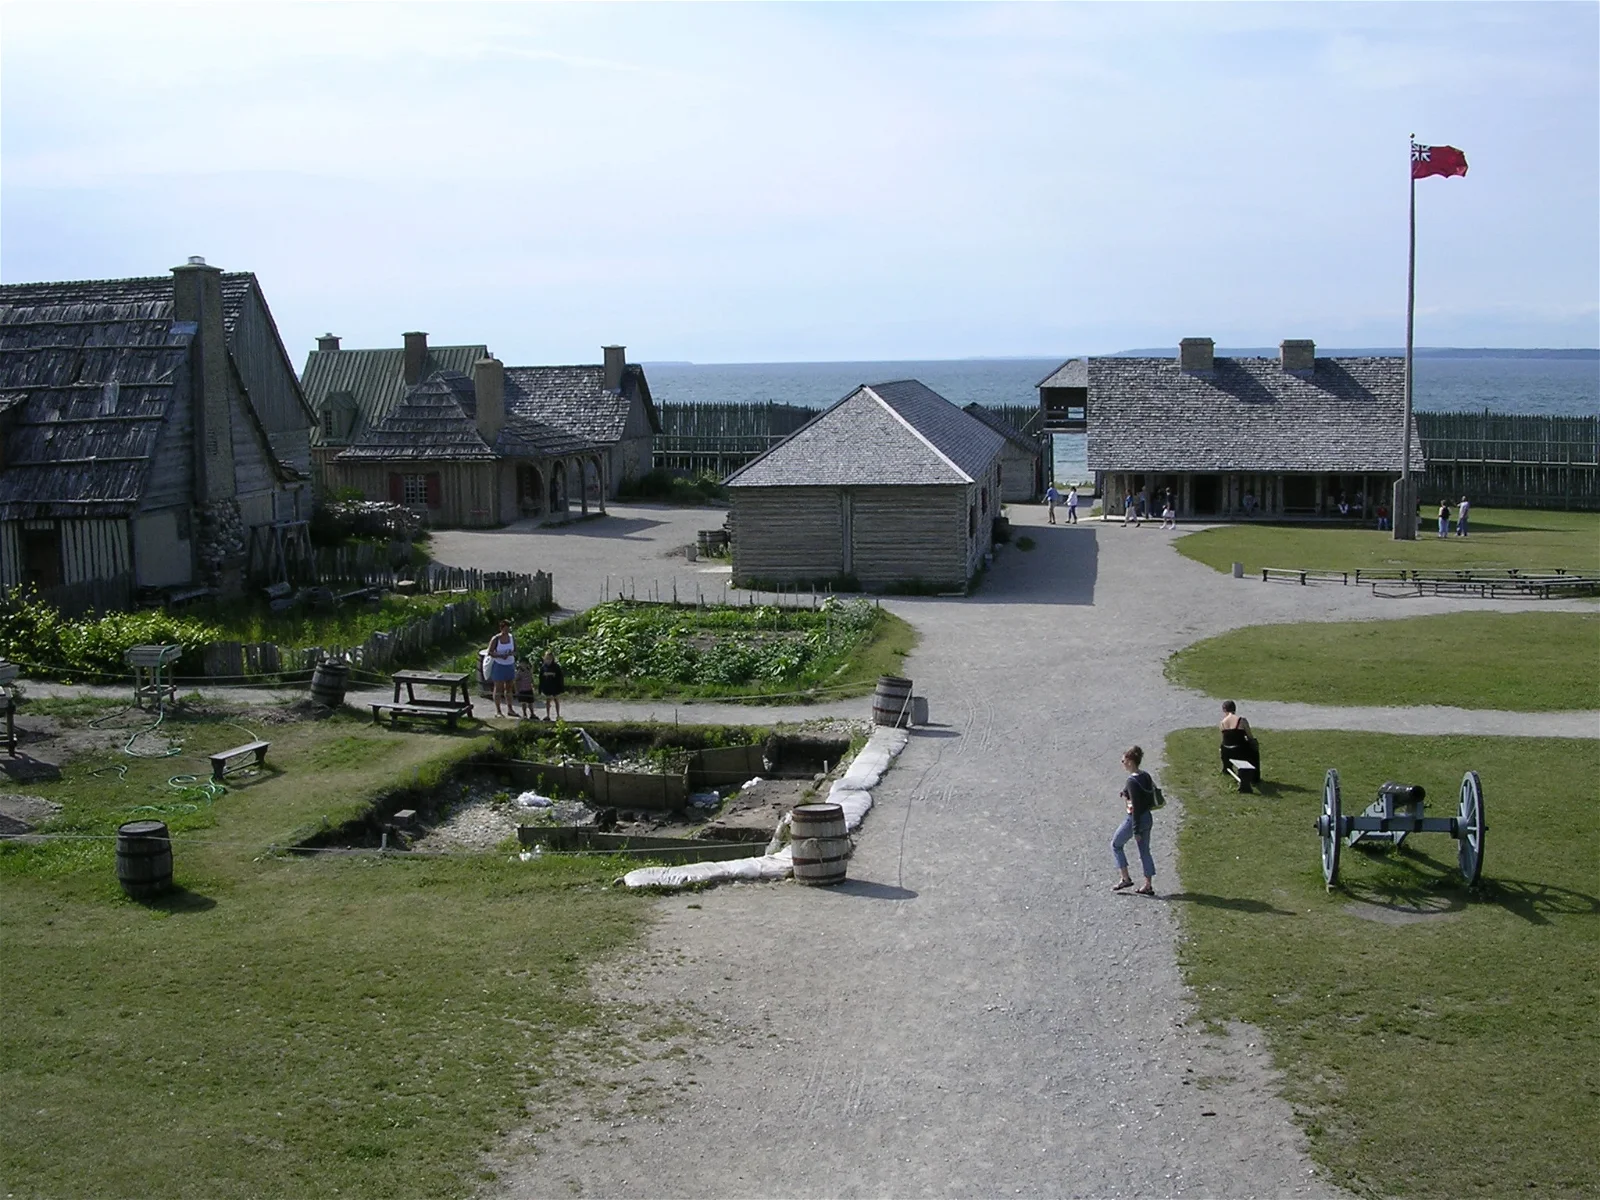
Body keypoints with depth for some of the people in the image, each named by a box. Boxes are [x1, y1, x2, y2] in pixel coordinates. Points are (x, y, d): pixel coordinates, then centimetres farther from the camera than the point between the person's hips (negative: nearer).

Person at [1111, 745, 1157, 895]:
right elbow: (1150, 801, 13)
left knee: (1116, 845, 12)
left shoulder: (1132, 781, -21)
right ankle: (1148, 886, 16)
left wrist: (1136, 831, -19)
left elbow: (1135, 806, -22)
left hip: (1135, 818, -8)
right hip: (1148, 818, 8)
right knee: (1144, 851, 14)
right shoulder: (1146, 777, 4)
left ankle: (1125, 878, 11)